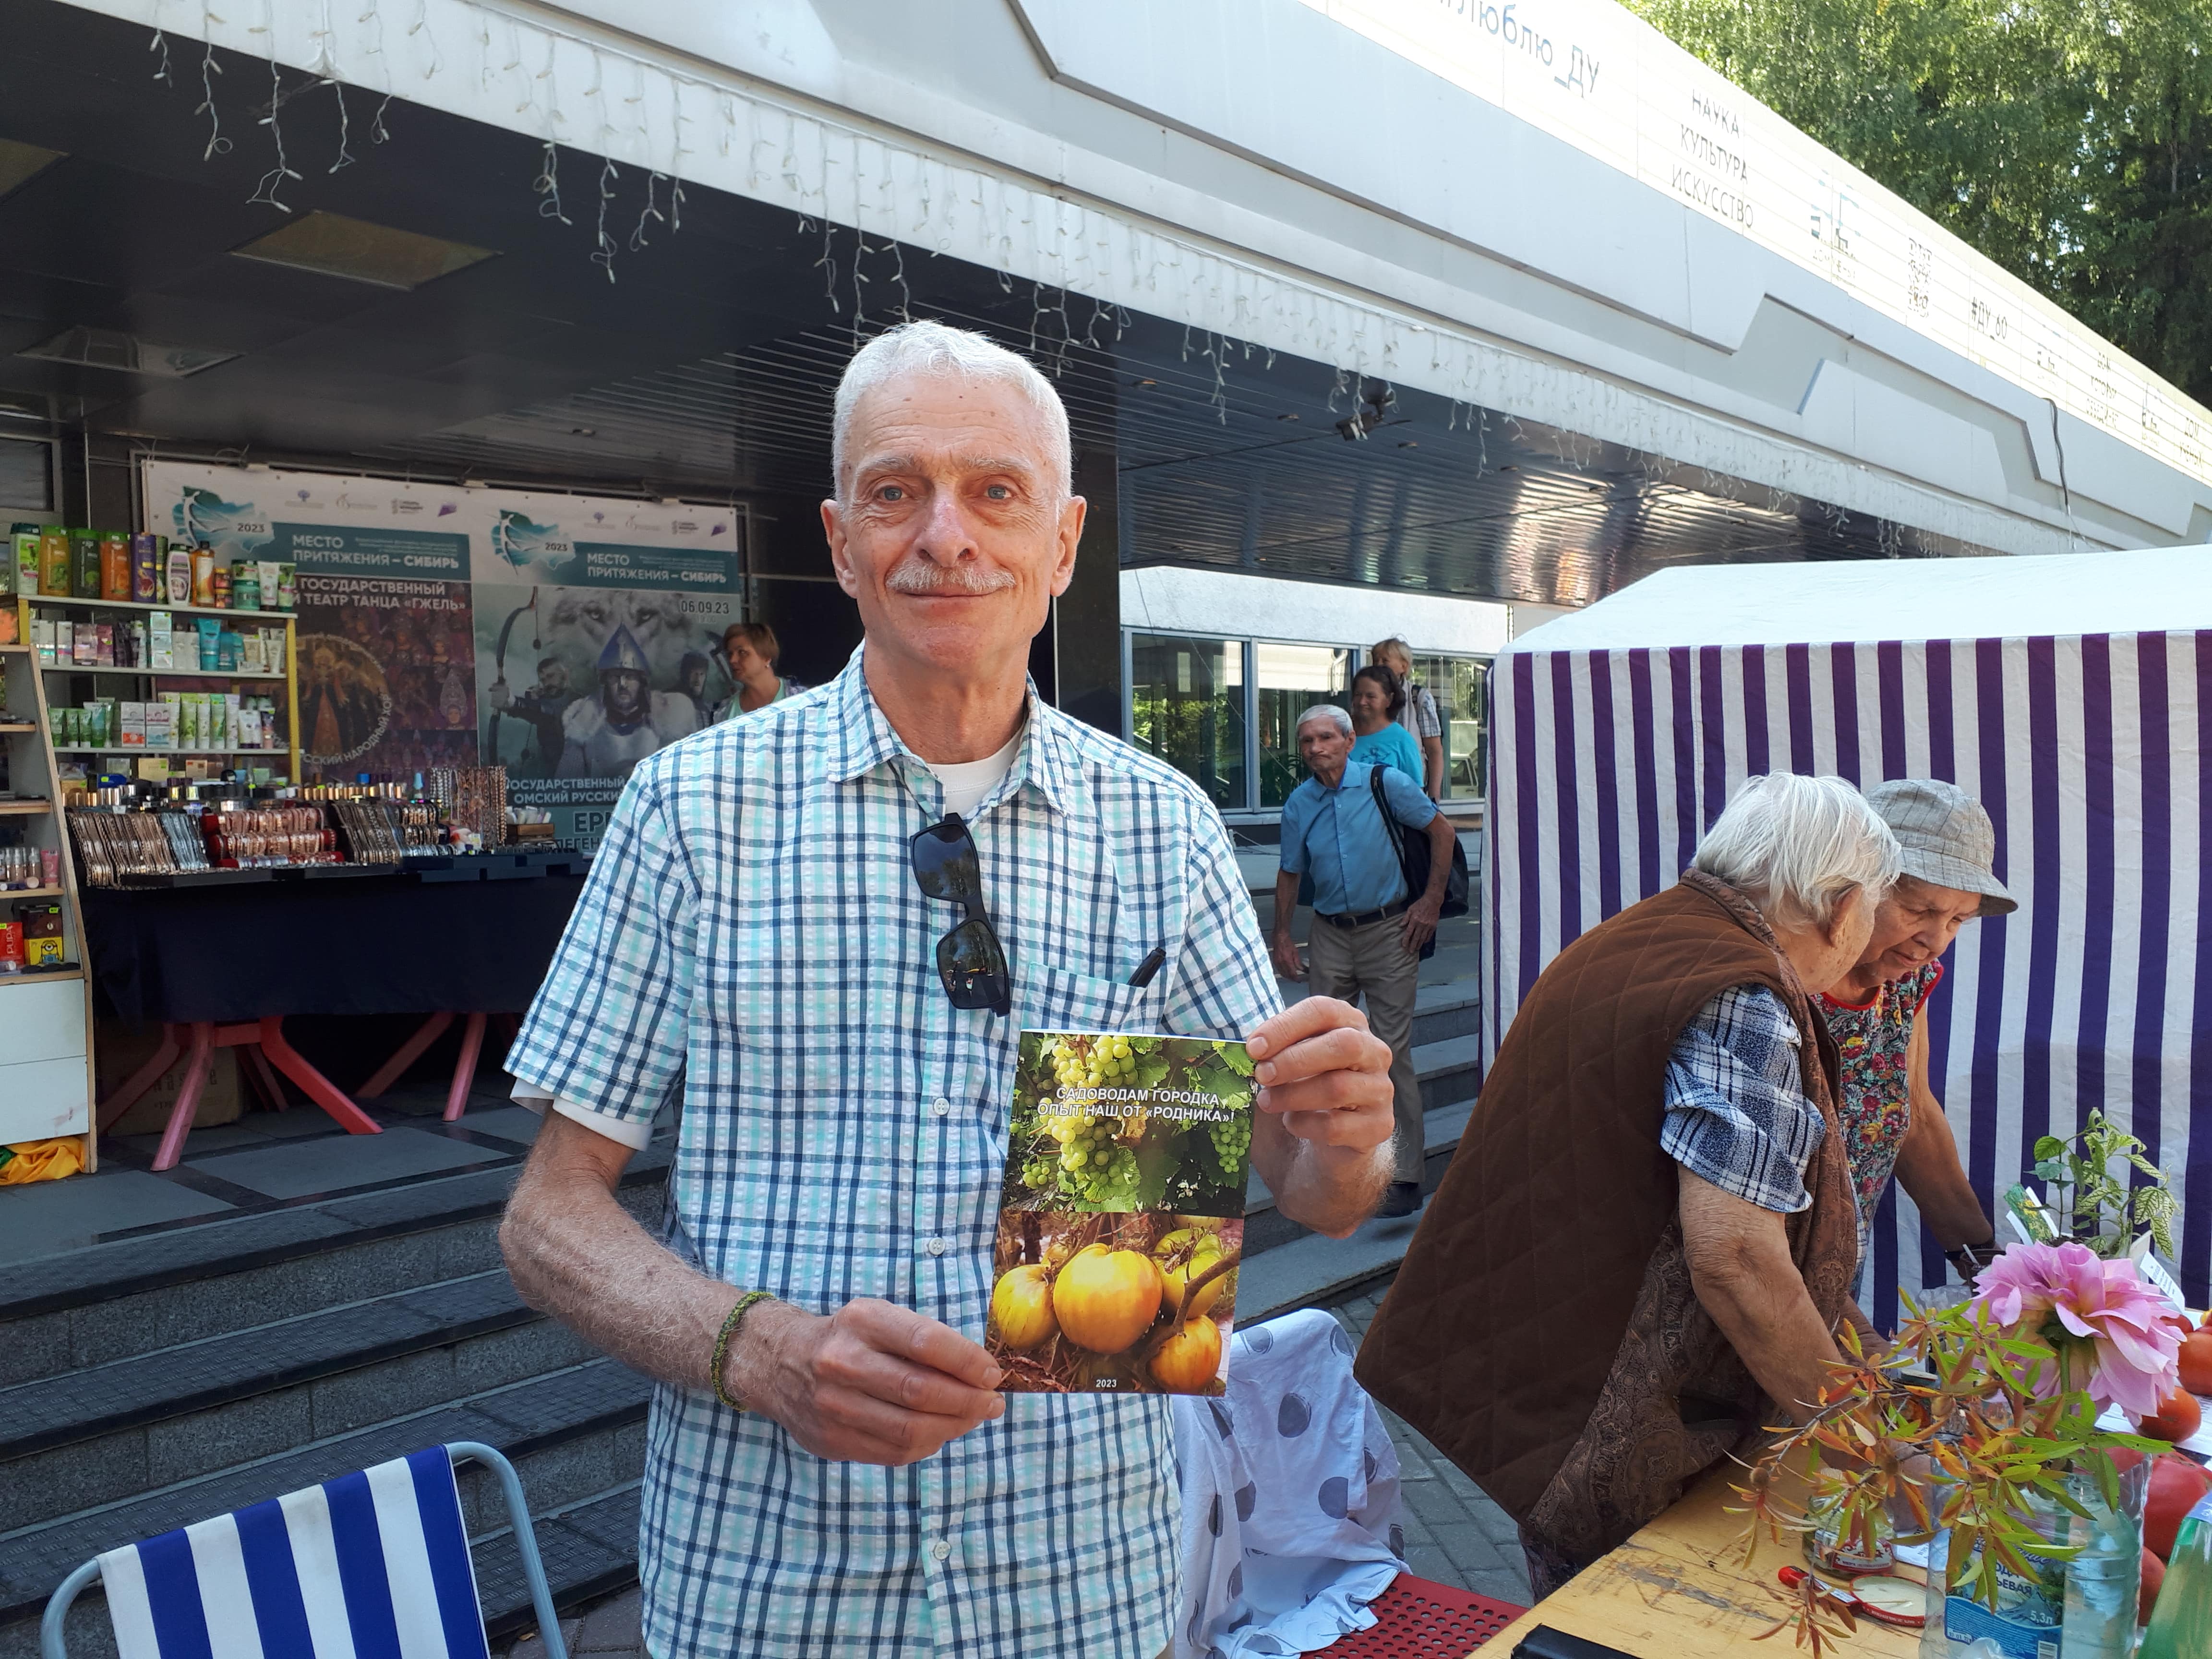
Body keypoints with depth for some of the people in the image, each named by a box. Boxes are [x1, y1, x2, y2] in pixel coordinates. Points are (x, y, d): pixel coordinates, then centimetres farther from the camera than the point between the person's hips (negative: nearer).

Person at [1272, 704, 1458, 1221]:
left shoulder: (1386, 783, -7)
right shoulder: (1299, 804, 4)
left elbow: (1441, 830, 1)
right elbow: (1290, 873, 13)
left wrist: (1432, 901, -4)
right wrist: (1282, 936, 8)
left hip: (1389, 930, -4)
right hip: (1331, 935, 4)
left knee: (1391, 1053, -5)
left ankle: (1404, 1177, 2)